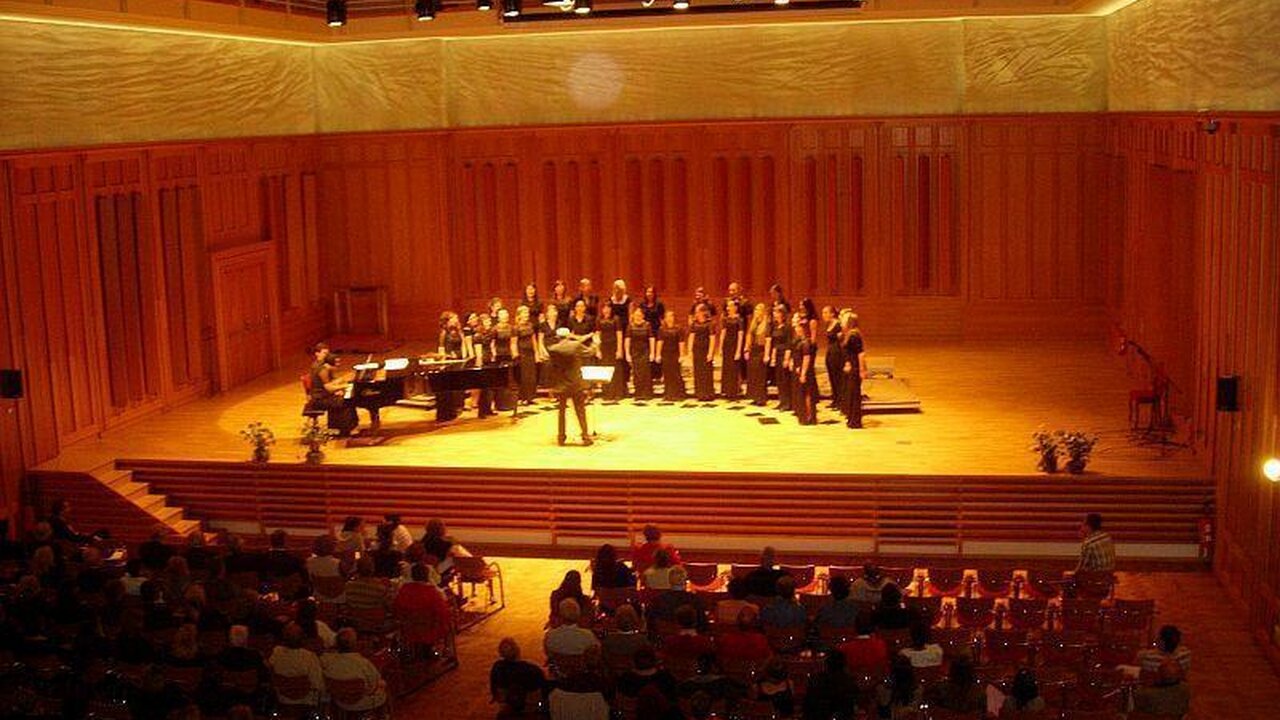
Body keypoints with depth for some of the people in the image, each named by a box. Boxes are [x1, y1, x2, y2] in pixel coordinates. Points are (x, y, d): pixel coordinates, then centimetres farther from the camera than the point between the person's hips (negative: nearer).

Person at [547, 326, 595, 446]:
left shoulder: (552, 349, -10)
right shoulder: (577, 346, -9)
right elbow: (589, 352, 7)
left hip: (560, 386, 0)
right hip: (577, 384, 0)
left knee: (561, 412, 13)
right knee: (580, 411, 10)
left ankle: (561, 437, 16)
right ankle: (585, 437, 11)